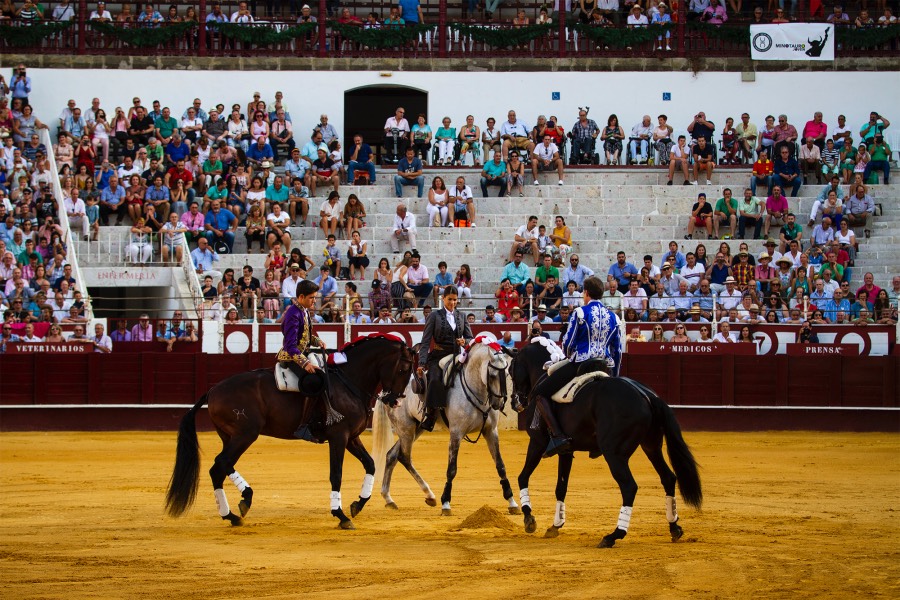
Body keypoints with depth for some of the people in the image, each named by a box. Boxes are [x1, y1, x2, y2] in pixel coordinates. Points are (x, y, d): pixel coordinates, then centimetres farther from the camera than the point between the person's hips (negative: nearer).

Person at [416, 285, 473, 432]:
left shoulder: (461, 316, 15)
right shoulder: (435, 316, 3)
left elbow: (470, 337, 17)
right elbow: (426, 341, -2)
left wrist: (464, 341, -9)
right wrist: (422, 363, -12)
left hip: (455, 357, 5)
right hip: (438, 357, -4)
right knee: (436, 381, -32)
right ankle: (429, 418, -31)